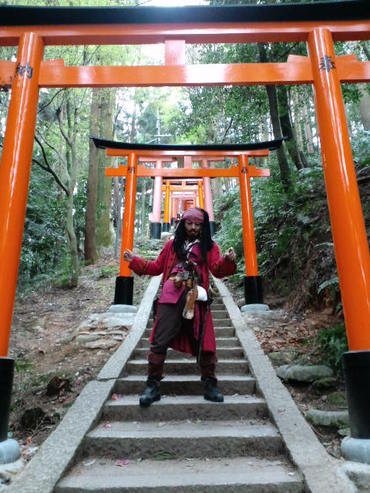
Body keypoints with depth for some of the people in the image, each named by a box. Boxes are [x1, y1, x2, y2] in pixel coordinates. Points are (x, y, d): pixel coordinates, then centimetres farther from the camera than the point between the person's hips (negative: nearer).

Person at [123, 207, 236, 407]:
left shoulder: (209, 247, 11)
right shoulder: (172, 245, 18)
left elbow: (218, 270, -4)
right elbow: (156, 267, 23)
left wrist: (227, 261, -25)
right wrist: (134, 261, 17)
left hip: (197, 299, -1)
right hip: (171, 298, 1)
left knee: (203, 342, 4)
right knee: (159, 342, -1)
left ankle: (210, 385, 20)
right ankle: (153, 385, 12)